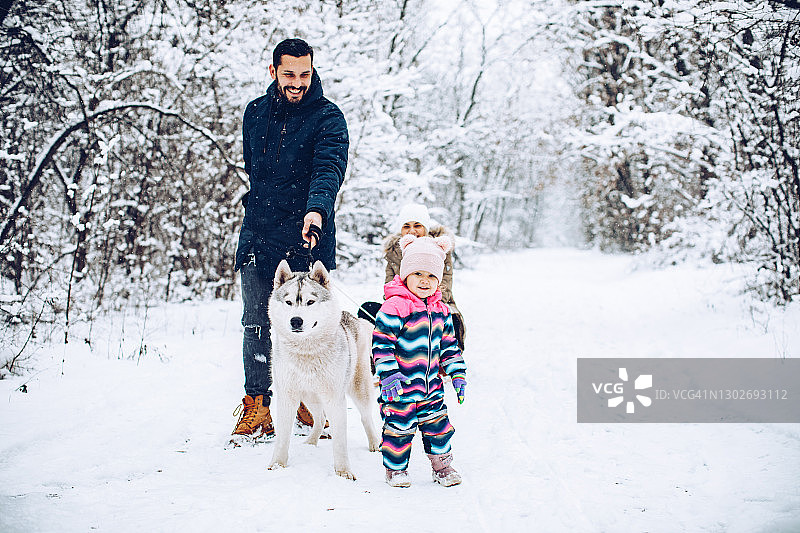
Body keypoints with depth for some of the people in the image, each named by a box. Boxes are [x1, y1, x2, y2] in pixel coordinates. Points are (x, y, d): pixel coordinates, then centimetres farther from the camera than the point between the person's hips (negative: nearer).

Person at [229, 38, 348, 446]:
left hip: (308, 237, -3)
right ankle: (257, 408, 7)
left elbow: (329, 168, -23)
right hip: (259, 233, 3)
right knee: (256, 323, 0)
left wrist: (316, 210, -41)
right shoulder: (255, 113, 8)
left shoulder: (328, 117, -7)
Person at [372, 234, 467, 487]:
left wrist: (457, 374, 11)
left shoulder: (441, 311, 7)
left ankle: (442, 465, 29)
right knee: (399, 428, 3)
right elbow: (382, 344, -15)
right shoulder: (394, 307, -15)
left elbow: (449, 346, 17)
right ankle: (395, 468, 22)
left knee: (438, 425, 12)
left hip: (431, 386, 6)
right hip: (400, 389, -6)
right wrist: (388, 375, -22)